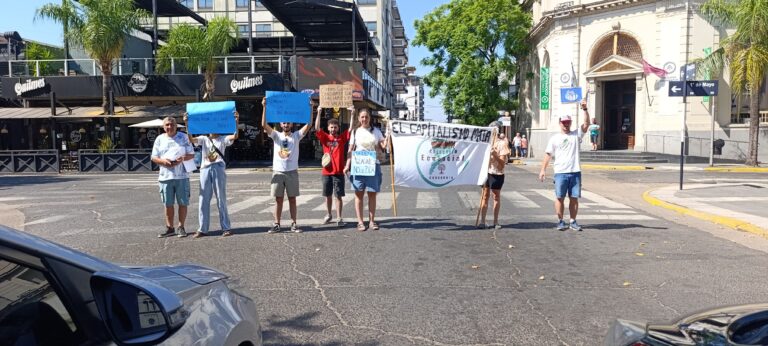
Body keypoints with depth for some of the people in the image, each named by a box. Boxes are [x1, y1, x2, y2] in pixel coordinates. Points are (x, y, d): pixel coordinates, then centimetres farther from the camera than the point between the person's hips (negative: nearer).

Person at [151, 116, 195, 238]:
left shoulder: (183, 137, 6)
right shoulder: (159, 139, 10)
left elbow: (191, 154, 5)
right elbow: (154, 157, 9)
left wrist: (182, 159, -14)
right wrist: (163, 161, -11)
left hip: (182, 176, -1)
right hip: (165, 177, 2)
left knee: (183, 203, 0)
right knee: (168, 204, 5)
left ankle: (181, 227, 11)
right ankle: (170, 228, 14)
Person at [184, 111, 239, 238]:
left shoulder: (223, 139, 9)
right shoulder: (203, 139, 14)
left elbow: (235, 136, -8)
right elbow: (191, 139, -3)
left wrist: (236, 122, -21)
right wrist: (187, 124, -14)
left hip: (219, 169, -2)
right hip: (205, 169, 2)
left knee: (221, 199, 1)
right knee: (203, 200, 3)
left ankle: (226, 228, 6)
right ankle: (202, 229, 8)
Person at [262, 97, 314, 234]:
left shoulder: (296, 136, 3)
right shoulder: (276, 135, 4)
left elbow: (309, 124, -8)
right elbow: (264, 125, -9)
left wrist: (309, 108, -14)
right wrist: (264, 107, -17)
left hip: (292, 171, 0)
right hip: (278, 171, 0)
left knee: (292, 199, 5)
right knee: (278, 199, 5)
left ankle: (293, 224, 11)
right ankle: (276, 225, 11)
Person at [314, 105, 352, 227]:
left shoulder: (342, 137, 4)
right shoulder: (325, 137, 5)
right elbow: (317, 128, -8)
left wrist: (352, 114, -15)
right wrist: (319, 113, -16)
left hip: (339, 171, -2)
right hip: (327, 171, 2)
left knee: (338, 196, -1)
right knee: (328, 195, 13)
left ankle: (339, 218, 3)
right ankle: (328, 215, 28)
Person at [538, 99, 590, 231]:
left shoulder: (576, 135, 9)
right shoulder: (554, 138, 7)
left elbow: (586, 123, -4)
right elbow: (548, 154, 5)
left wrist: (585, 109, -16)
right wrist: (543, 169, -2)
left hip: (575, 172, 1)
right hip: (560, 172, -1)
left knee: (574, 198, 5)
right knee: (559, 197, 1)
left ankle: (573, 221, 15)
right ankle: (561, 221, 11)